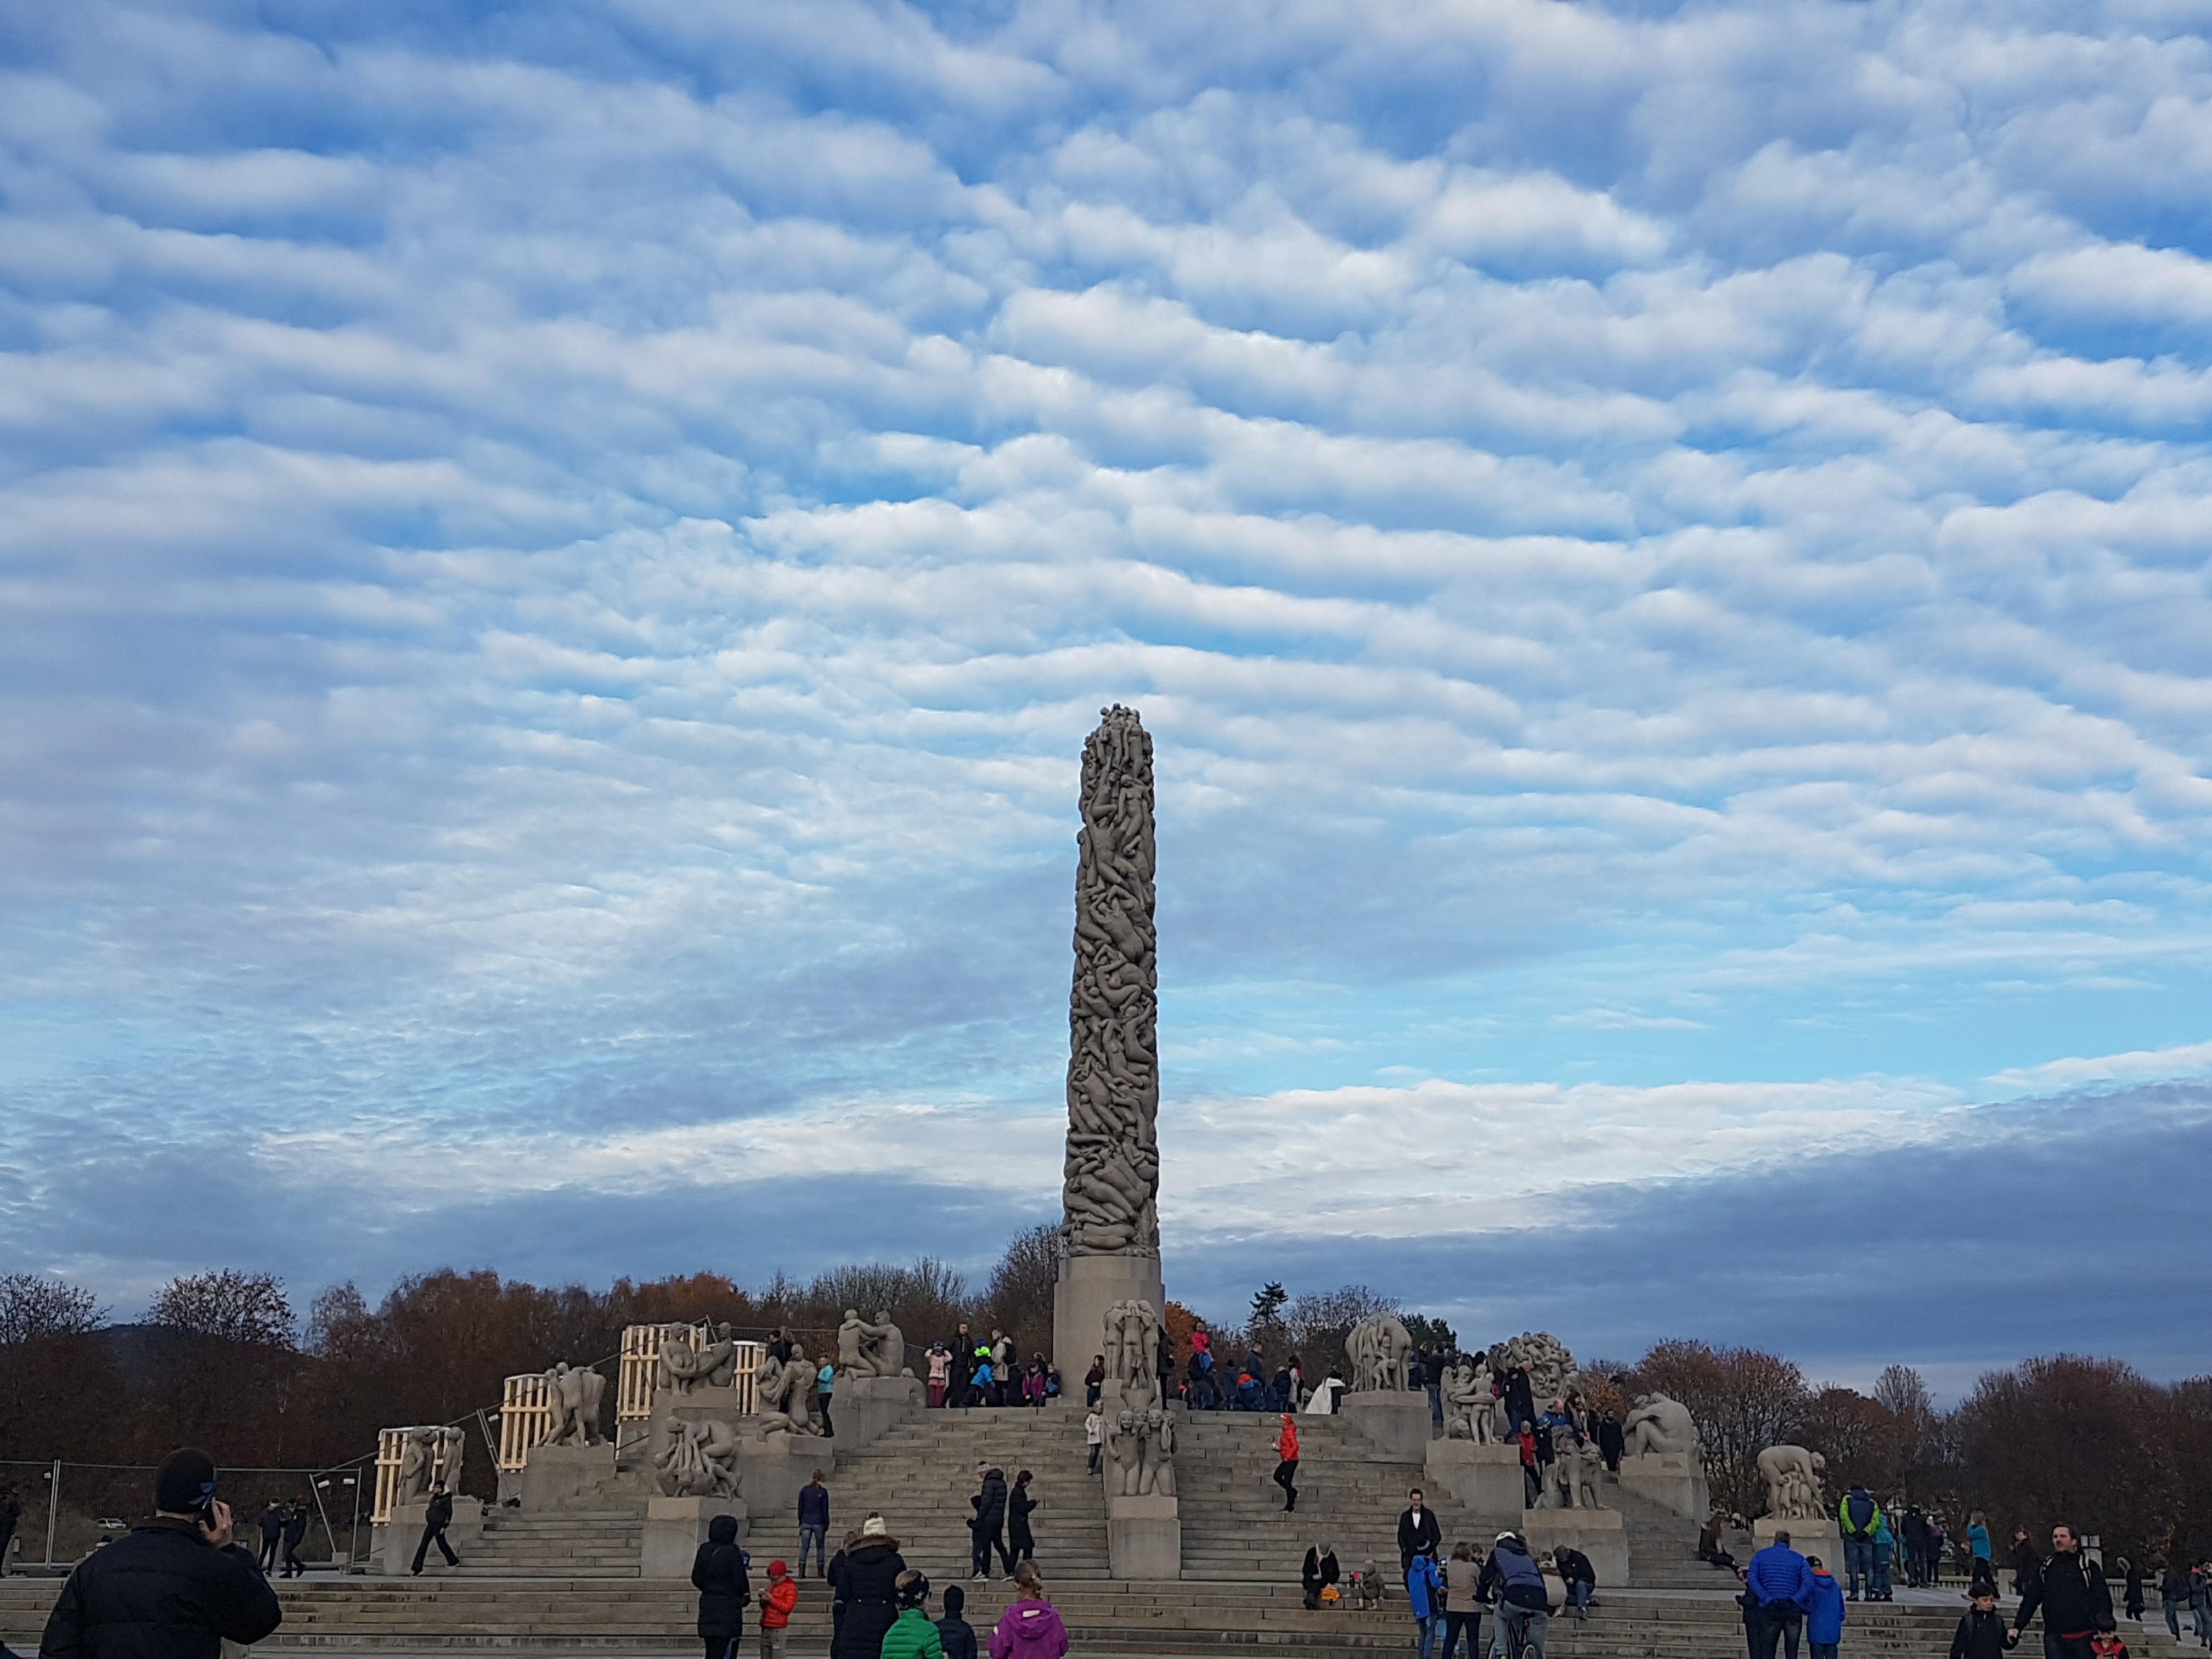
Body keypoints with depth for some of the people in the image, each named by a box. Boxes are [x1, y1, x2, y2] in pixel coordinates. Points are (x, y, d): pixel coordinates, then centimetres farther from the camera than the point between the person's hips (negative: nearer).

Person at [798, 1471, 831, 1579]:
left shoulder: (804, 1490, 3)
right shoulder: (823, 1492, -6)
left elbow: (801, 1508, 7)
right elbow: (825, 1509, -4)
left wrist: (801, 1522, 15)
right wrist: (826, 1524, 3)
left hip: (806, 1522, 2)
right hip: (819, 1523, -2)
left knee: (804, 1547, 5)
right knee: (820, 1547, 8)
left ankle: (801, 1571, -2)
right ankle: (820, 1572, 6)